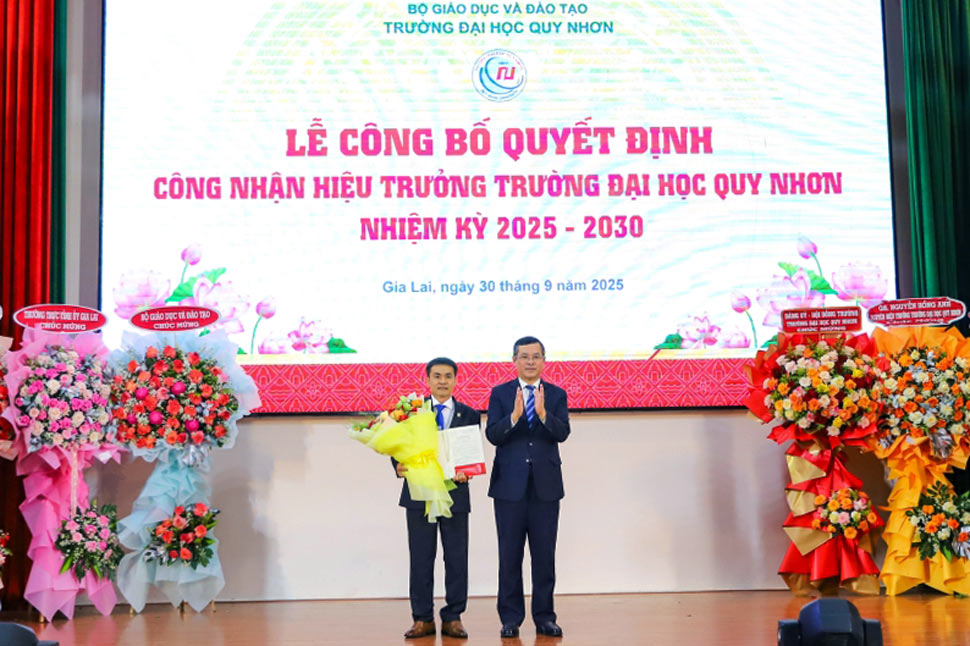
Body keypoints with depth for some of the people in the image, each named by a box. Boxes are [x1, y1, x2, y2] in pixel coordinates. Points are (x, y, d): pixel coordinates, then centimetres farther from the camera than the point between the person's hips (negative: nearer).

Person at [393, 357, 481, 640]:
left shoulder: (469, 415, 7)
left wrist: (465, 472, -16)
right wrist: (398, 466, -18)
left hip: (455, 493, 1)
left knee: (457, 558, 4)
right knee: (421, 559, 5)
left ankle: (452, 618, 15)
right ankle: (423, 619, 14)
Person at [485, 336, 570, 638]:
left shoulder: (557, 395, 5)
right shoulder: (500, 394, 3)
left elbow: (562, 433, -9)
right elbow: (492, 435, -8)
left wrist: (543, 413, -26)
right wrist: (514, 415, -25)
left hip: (545, 486, 1)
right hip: (510, 486, -1)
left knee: (544, 556, 5)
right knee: (509, 556, 5)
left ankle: (544, 617, 16)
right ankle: (510, 618, 15)